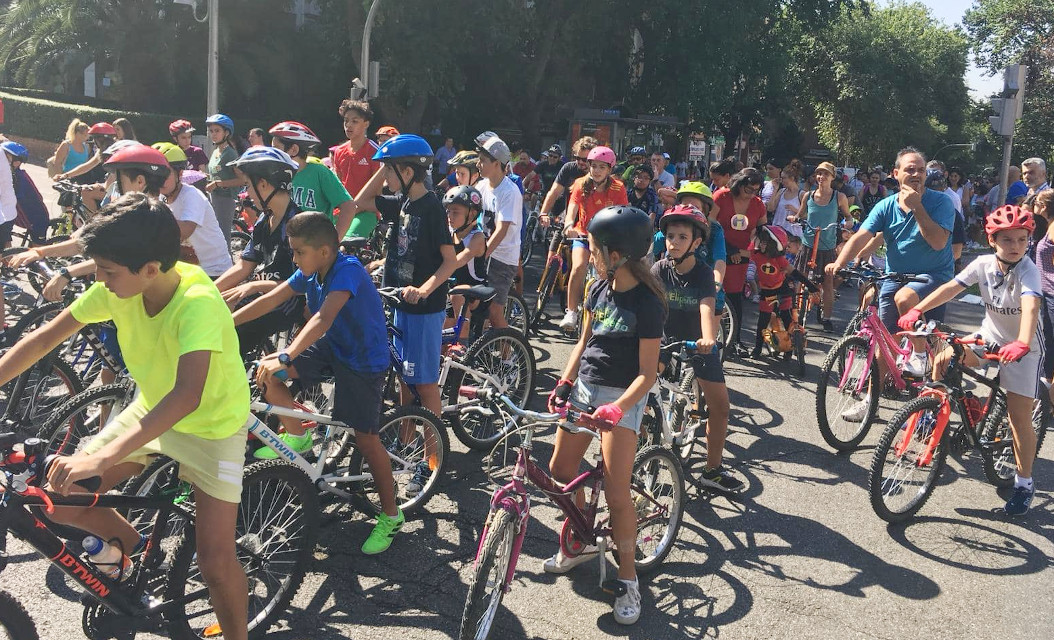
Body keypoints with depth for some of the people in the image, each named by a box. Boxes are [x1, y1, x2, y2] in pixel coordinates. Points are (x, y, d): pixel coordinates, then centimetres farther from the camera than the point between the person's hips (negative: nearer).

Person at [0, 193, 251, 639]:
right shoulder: (118, 286, -16)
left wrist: (102, 457, -53)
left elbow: (188, 394, -48)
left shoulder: (197, 302, -35)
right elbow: (46, 338, -5)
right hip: (152, 410, 6)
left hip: (211, 425, -6)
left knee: (215, 563, -12)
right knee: (62, 500, -2)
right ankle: (132, 544, 28)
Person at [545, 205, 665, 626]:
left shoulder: (646, 302, -18)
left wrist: (617, 408, -31)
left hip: (622, 399, -7)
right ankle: (581, 543, 35)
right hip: (584, 389, 7)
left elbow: (647, 372, -18)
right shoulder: (599, 289, 3)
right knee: (560, 471, 12)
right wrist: (564, 383, 2)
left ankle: (627, 576, 10)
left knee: (616, 493, -8)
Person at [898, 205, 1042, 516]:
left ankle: (1024, 483, 8)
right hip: (990, 336, 4)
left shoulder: (1028, 271, -24)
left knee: (1019, 417, -6)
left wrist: (1021, 344, -58)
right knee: (945, 358, -18)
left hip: (1024, 347, -4)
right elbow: (950, 287, -20)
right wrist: (916, 310, -35)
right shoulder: (984, 264, -11)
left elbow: (1031, 306, -41)